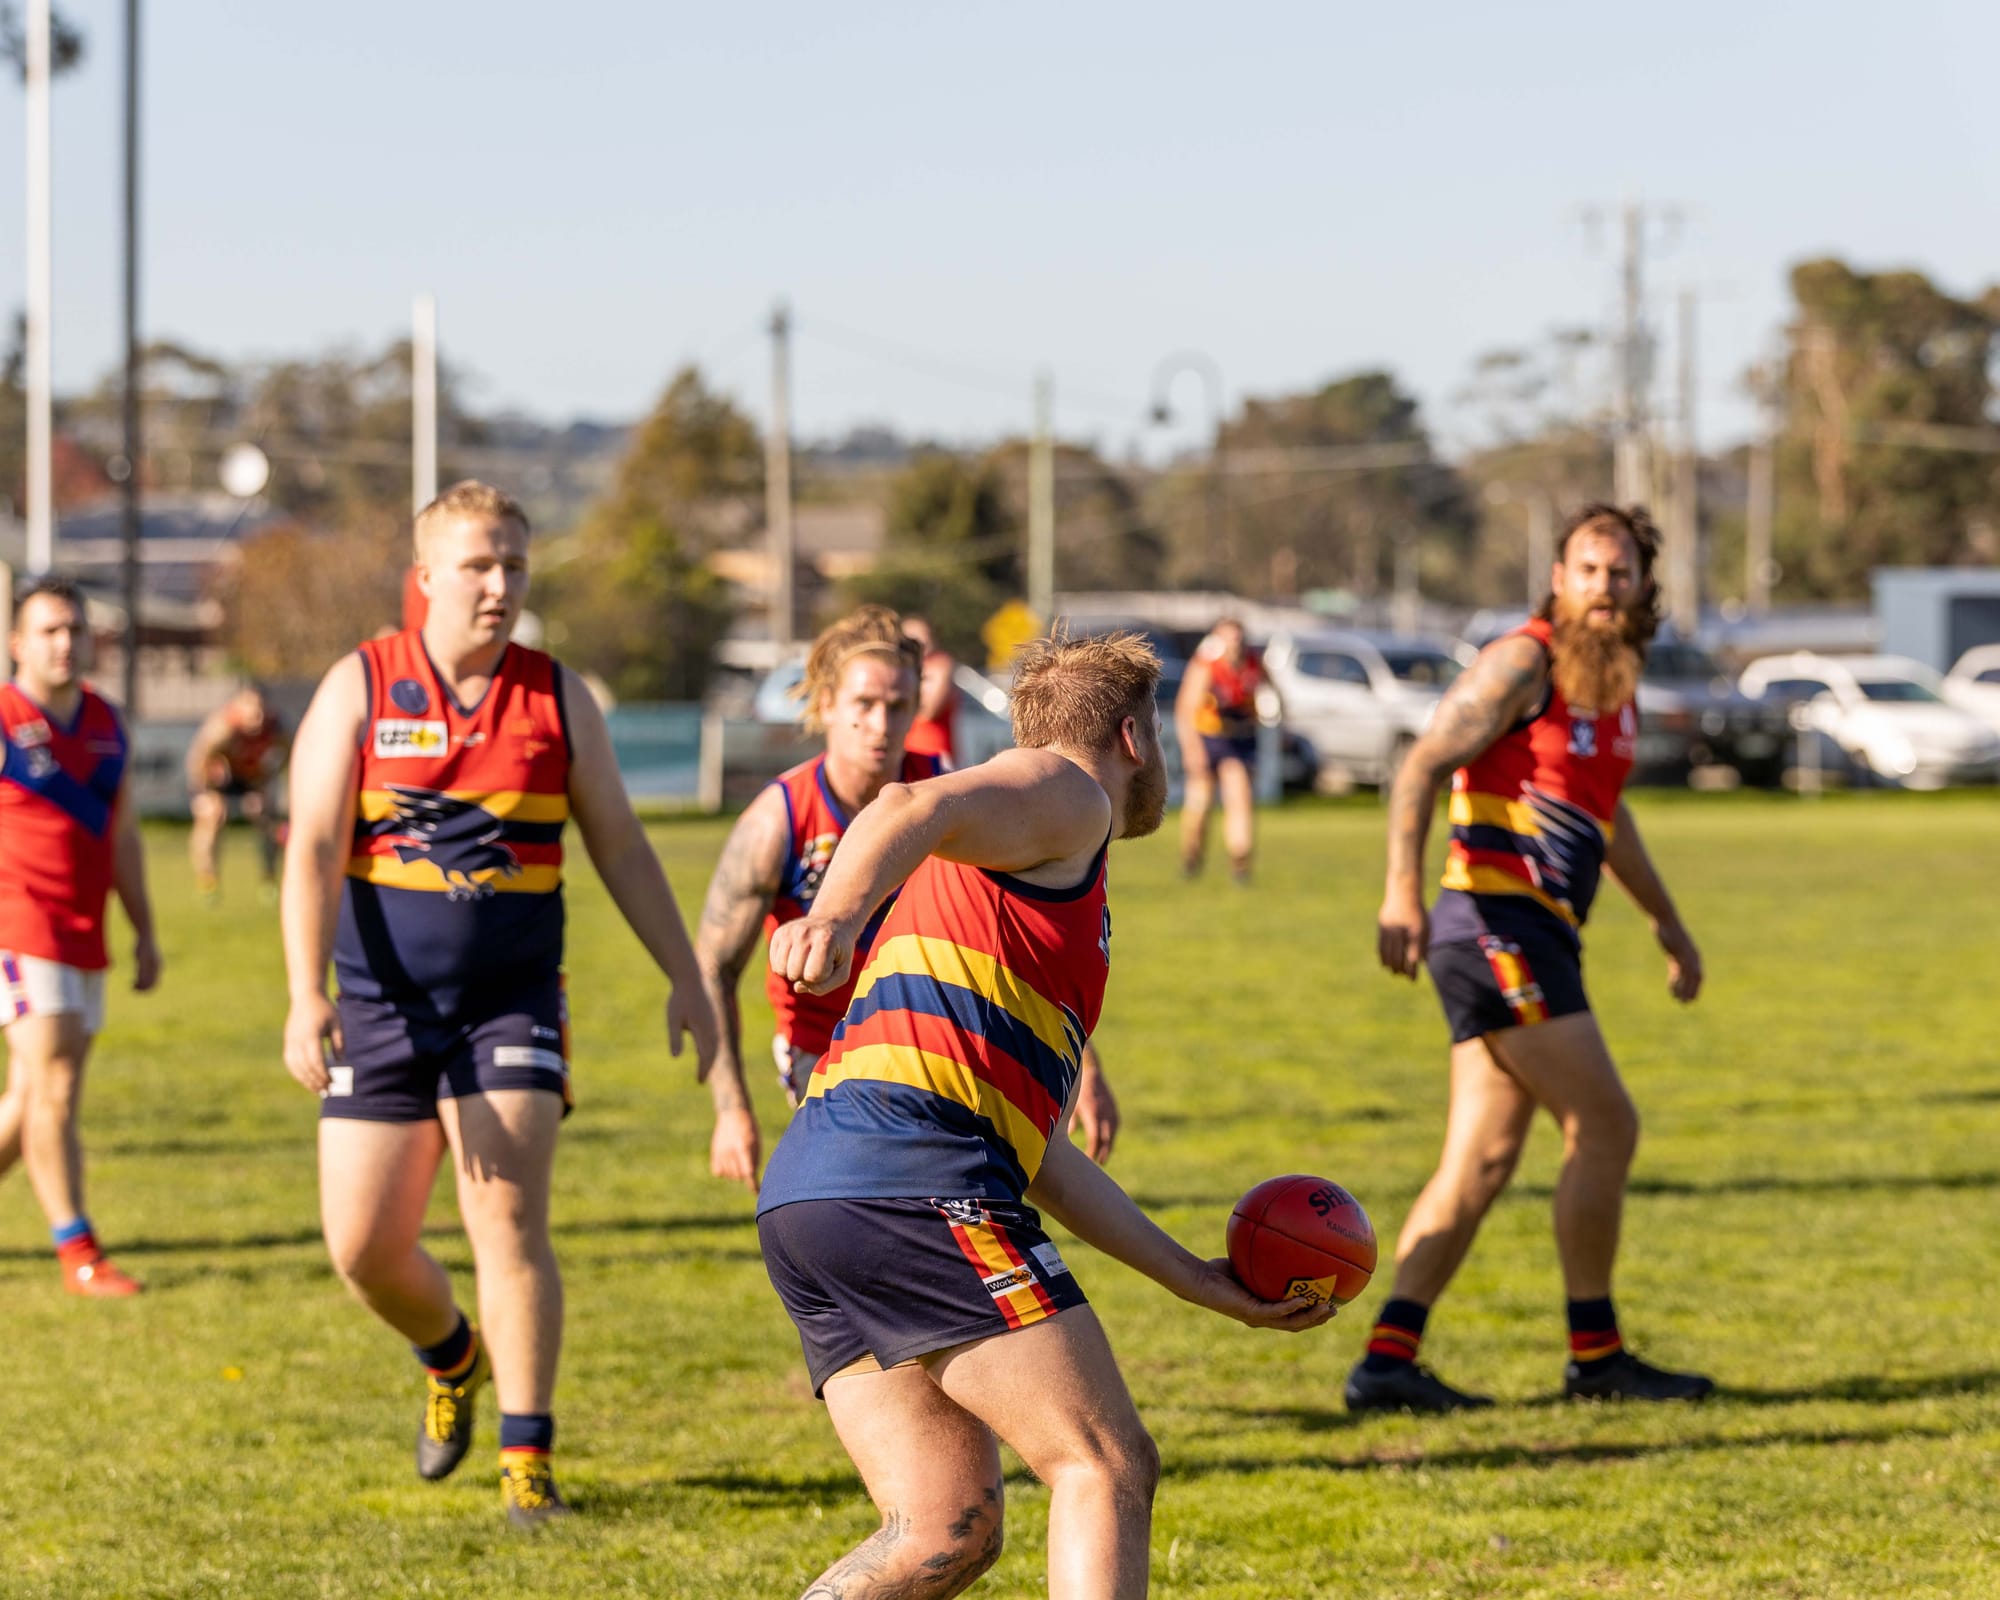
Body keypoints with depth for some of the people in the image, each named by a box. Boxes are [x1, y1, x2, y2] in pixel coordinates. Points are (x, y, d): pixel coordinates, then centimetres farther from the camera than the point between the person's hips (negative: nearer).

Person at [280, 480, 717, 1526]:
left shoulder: (558, 698, 4)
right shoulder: (359, 689, -2)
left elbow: (621, 849, 11)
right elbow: (313, 848, -10)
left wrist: (686, 980, 9)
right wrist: (307, 996, -21)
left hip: (512, 1006, 0)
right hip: (381, 1007, 0)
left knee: (509, 1220, -13)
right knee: (363, 1249, 1)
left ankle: (527, 1461, -5)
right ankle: (454, 1358, 33)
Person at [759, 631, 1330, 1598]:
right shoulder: (1064, 791, 8)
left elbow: (1035, 1150, 35)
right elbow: (913, 810, -15)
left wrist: (1196, 1280, 36)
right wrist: (836, 913, -36)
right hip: (912, 1177, -9)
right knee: (1108, 1469, -8)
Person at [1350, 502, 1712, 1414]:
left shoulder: (1615, 681, 18)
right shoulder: (1523, 662, -9)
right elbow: (1422, 768, -18)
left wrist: (1666, 922, 40)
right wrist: (1402, 889, -31)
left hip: (1540, 937, 9)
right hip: (1496, 921, -9)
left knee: (1483, 1159, 3)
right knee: (1604, 1125, -8)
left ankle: (1389, 1359, 0)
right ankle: (1595, 1356, -1)